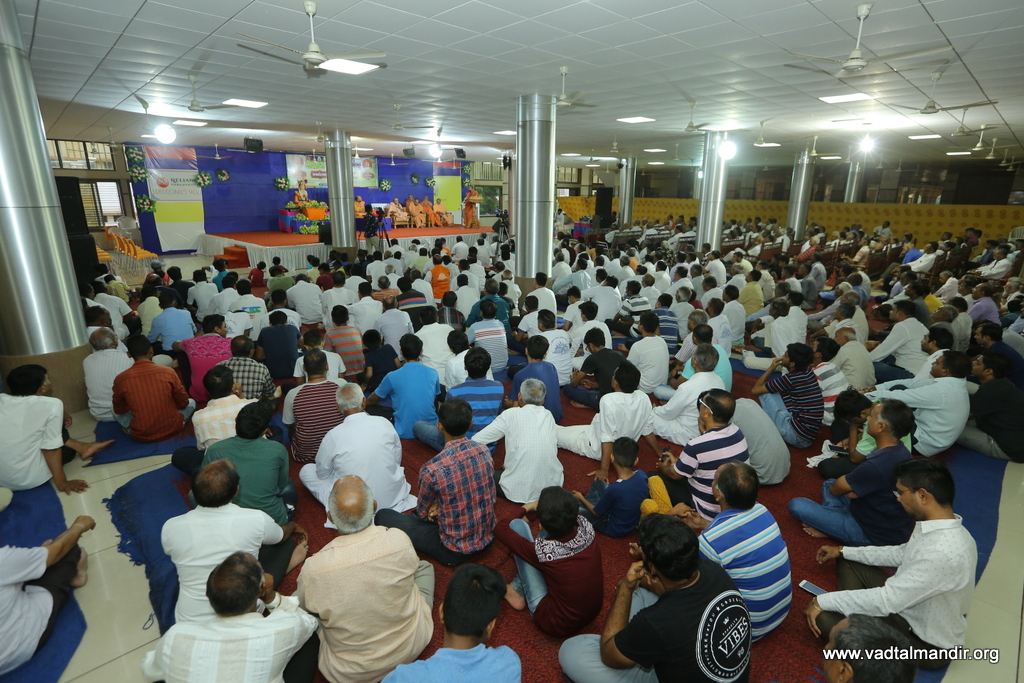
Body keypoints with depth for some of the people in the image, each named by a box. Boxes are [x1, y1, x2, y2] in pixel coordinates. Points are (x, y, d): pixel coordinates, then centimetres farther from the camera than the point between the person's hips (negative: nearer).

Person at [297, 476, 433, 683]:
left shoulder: (313, 569, -28)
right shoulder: (399, 540, -27)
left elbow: (303, 607, -5)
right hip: (409, 651, 1)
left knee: (296, 603, 23)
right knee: (425, 566, 22)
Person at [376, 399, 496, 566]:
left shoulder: (432, 470, -26)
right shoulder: (484, 451, -11)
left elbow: (423, 513, -6)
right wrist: (439, 504, 0)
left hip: (455, 552, -6)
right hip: (488, 539, 6)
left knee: (383, 516, 4)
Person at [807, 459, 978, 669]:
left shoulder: (943, 553, -35)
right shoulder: (940, 527, -7)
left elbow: (887, 601, -31)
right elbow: (902, 554, 13)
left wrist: (823, 601, -21)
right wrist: (844, 551, 14)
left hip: (926, 642, -9)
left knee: (823, 619, -21)